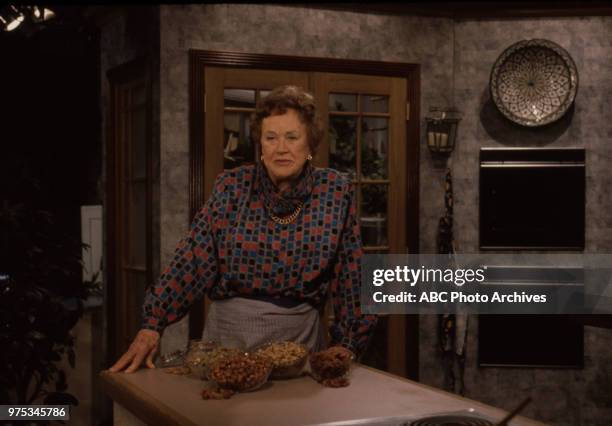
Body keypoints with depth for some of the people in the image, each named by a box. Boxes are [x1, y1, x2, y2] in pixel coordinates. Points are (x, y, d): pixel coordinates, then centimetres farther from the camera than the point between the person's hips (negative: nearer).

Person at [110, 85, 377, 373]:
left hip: (298, 333, 0)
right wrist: (152, 325, -14)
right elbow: (192, 260, -6)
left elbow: (349, 274, 1)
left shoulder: (336, 191, -2)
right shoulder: (231, 187, -2)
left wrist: (347, 343, -3)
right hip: (228, 329, 0)